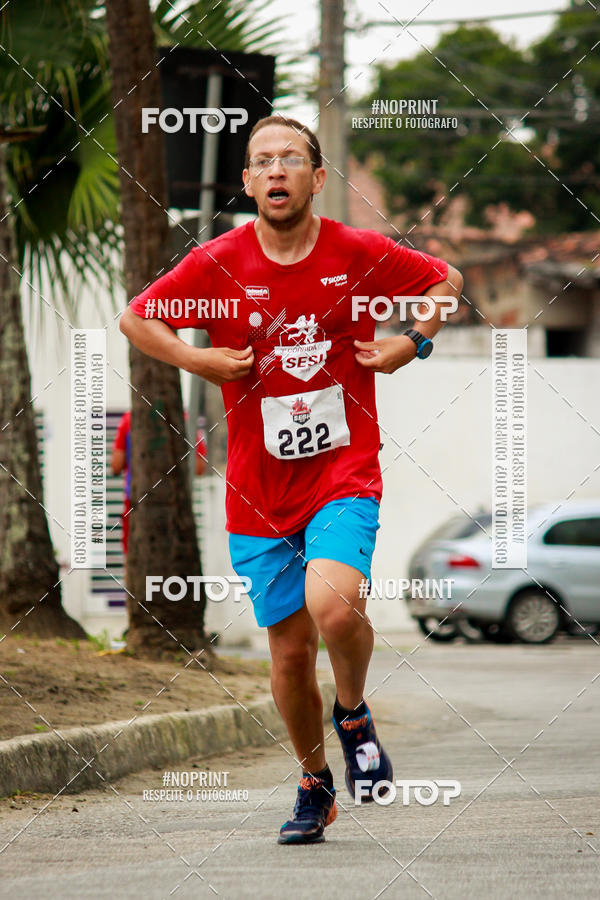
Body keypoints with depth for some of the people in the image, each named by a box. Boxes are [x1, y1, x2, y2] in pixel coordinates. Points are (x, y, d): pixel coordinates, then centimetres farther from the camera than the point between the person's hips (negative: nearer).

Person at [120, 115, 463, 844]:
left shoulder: (358, 254, -3)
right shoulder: (218, 263, -3)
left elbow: (447, 281, 14)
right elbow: (136, 319, 9)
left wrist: (414, 342, -1)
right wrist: (199, 361, -5)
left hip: (344, 476, -2)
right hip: (259, 493, 2)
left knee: (333, 603, -27)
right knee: (290, 648, 5)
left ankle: (354, 715, 4)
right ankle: (314, 784, 28)